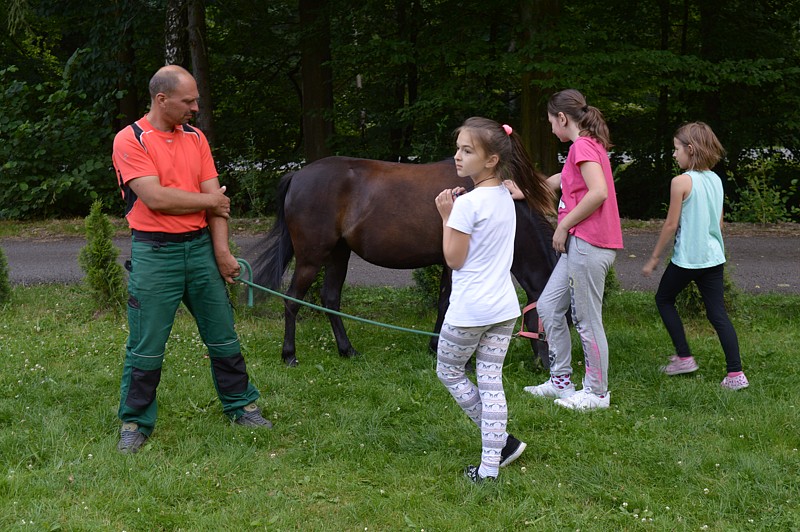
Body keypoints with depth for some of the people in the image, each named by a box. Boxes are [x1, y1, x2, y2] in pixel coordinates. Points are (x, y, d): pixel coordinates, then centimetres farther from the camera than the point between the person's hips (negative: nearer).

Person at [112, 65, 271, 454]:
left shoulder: (195, 138, 9)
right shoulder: (130, 140, -7)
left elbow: (217, 199, 4)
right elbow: (156, 198, -18)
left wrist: (222, 251, -6)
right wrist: (208, 200, -6)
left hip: (200, 247, 5)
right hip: (155, 252, -5)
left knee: (223, 336, 12)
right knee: (146, 346, 1)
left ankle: (241, 405, 26)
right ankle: (135, 422, 15)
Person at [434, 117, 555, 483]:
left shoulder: (467, 203, -19)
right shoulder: (505, 197, 6)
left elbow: (454, 259, -13)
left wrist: (447, 216, -6)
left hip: (469, 310, -7)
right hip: (504, 307, 7)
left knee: (448, 371, 14)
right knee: (491, 382, 10)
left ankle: (501, 440, 13)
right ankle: (490, 464, 11)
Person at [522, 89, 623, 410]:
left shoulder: (583, 145, -12)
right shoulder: (588, 145, 18)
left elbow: (599, 192, -25)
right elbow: (560, 181, 33)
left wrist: (564, 226, -16)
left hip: (589, 243, -10)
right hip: (578, 244, 10)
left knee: (587, 319, -2)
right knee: (548, 306, 13)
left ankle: (597, 393, 9)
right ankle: (561, 381, 21)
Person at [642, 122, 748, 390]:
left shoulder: (681, 181, -14)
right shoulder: (716, 180, 7)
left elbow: (671, 224, -11)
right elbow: (719, 222, 14)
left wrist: (654, 257, -2)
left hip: (687, 258, -6)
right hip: (714, 257, 6)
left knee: (664, 299, 17)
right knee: (717, 313, 6)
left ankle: (684, 357, 15)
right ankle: (735, 373, -1)